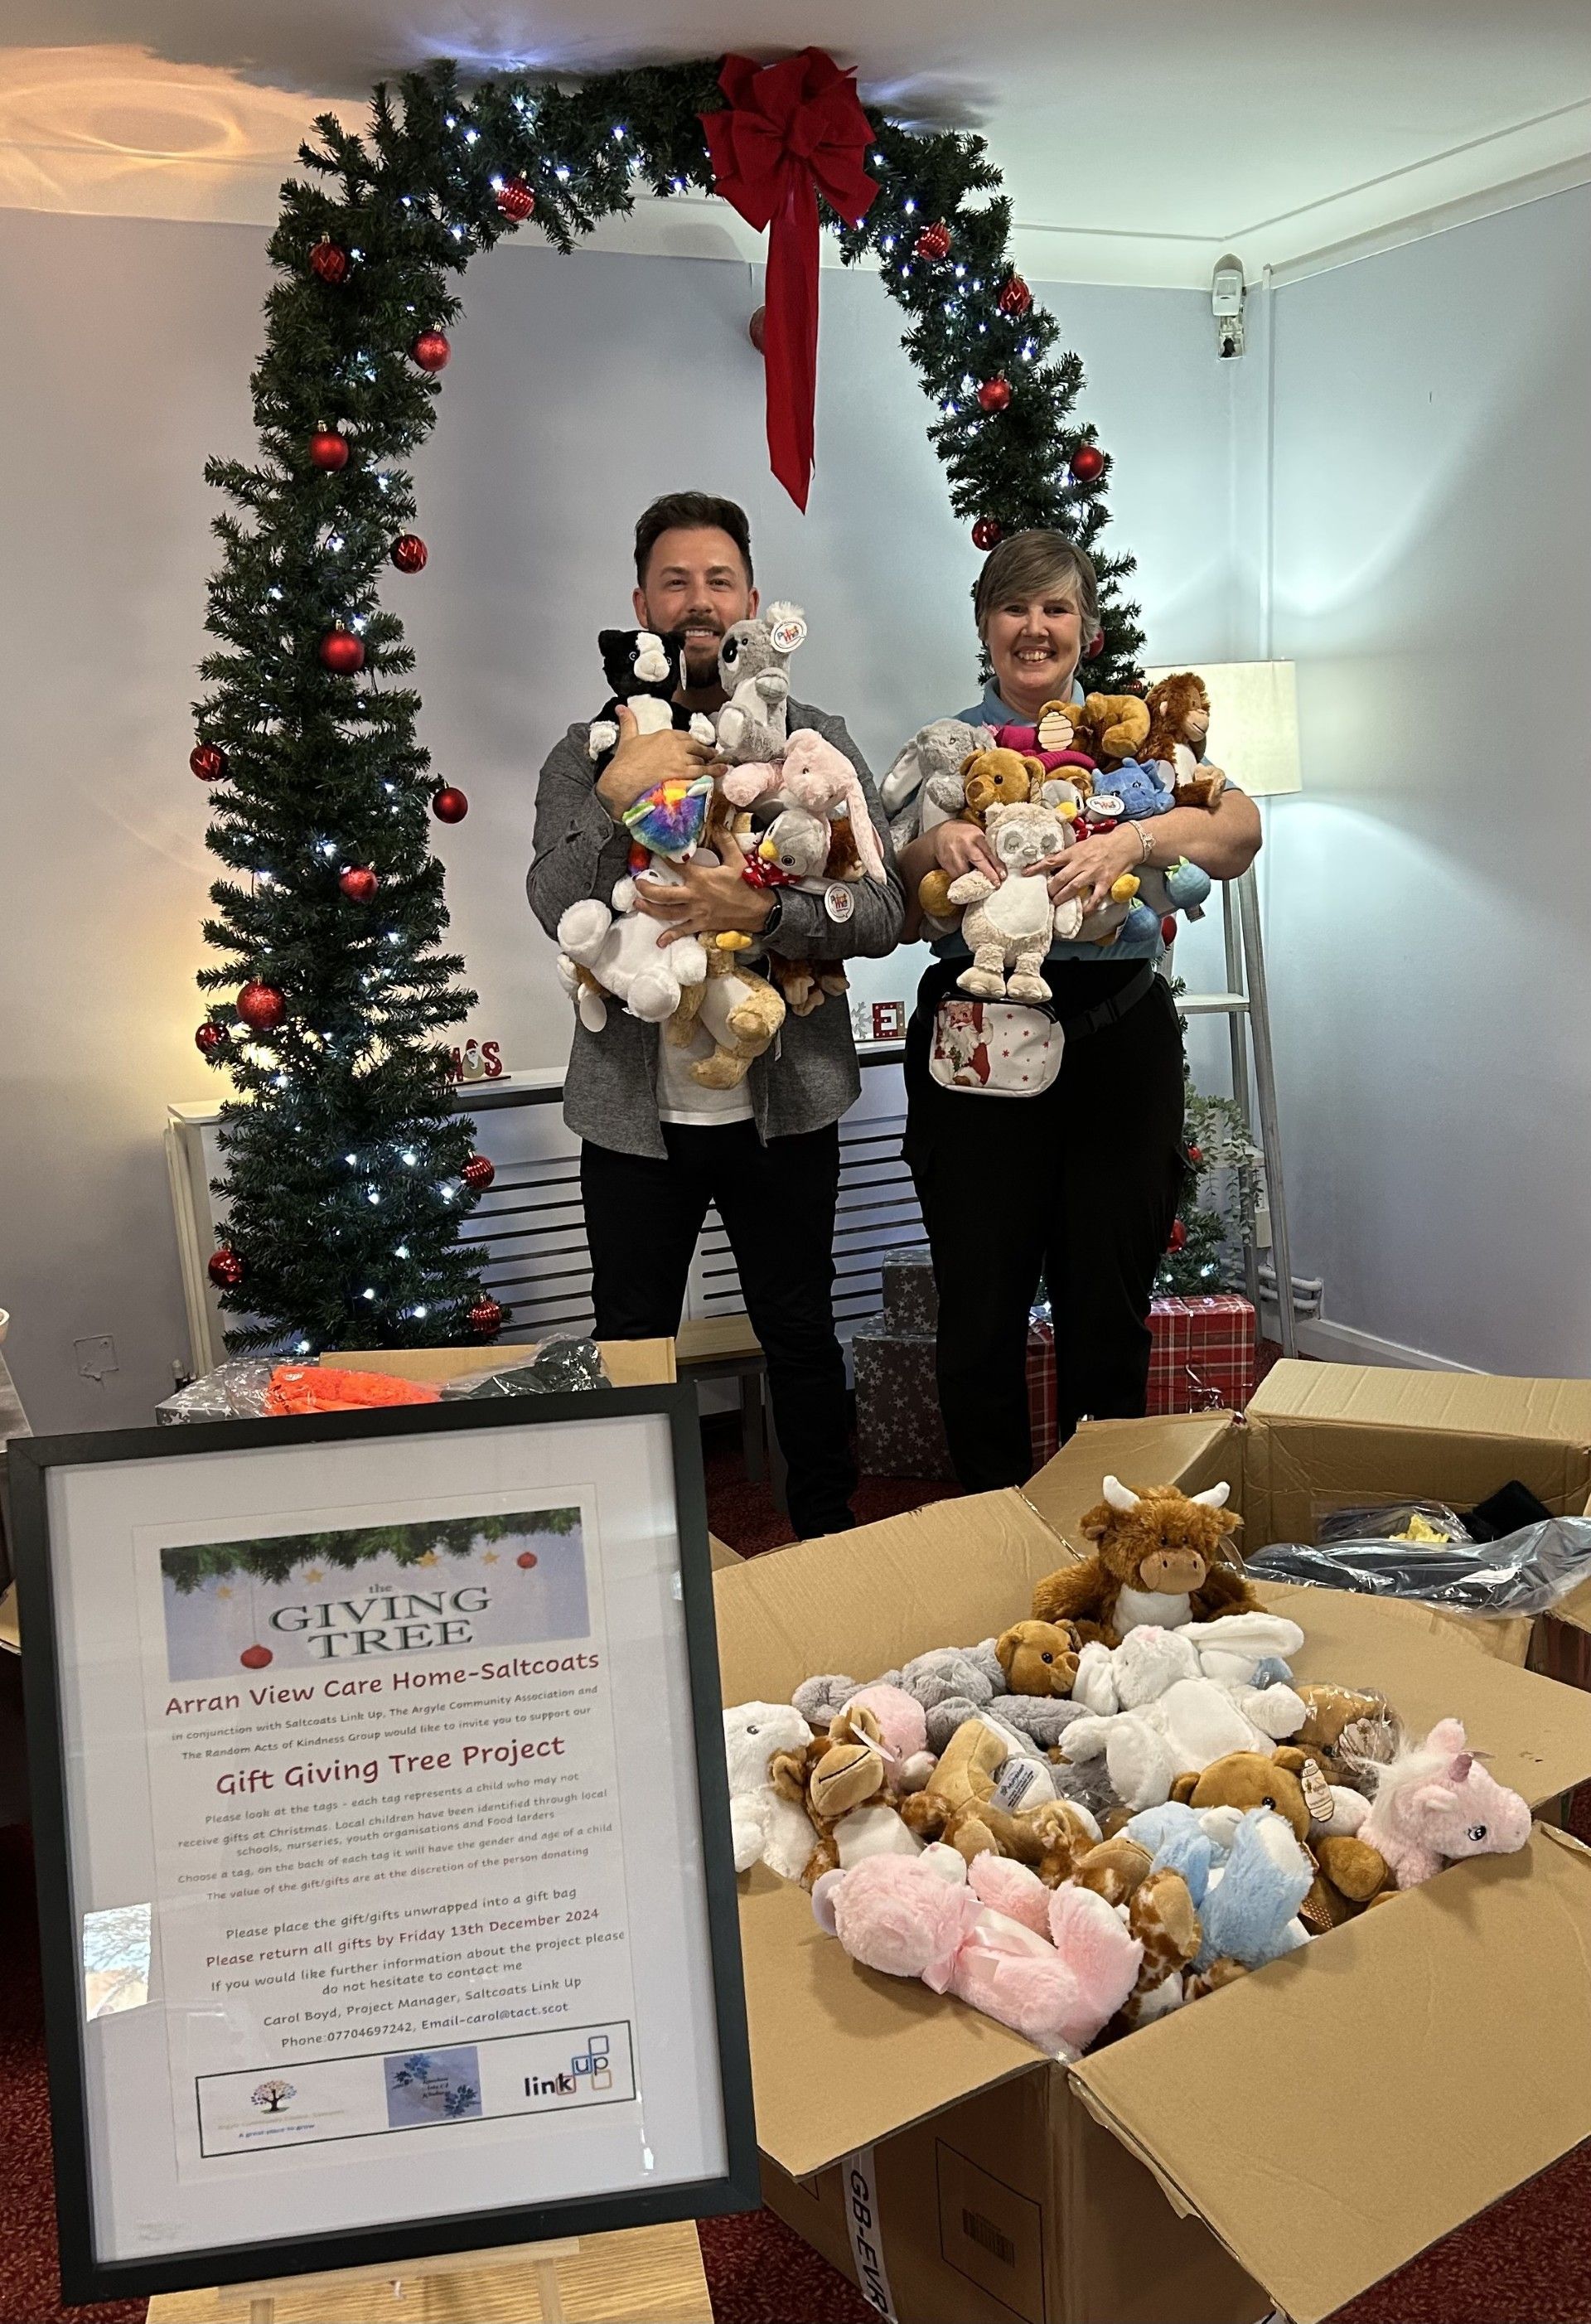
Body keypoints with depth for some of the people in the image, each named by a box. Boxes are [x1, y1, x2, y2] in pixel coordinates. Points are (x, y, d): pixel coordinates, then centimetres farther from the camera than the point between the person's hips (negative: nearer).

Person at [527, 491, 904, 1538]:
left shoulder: (816, 738, 2)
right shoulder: (589, 754, 4)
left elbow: (882, 910, -9)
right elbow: (556, 906, -11)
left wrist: (760, 912, -25)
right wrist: (617, 792, -24)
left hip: (785, 1099, 0)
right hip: (634, 1106, 0)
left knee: (802, 1337, 14)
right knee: (632, 1352, 11)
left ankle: (831, 1544, 33)